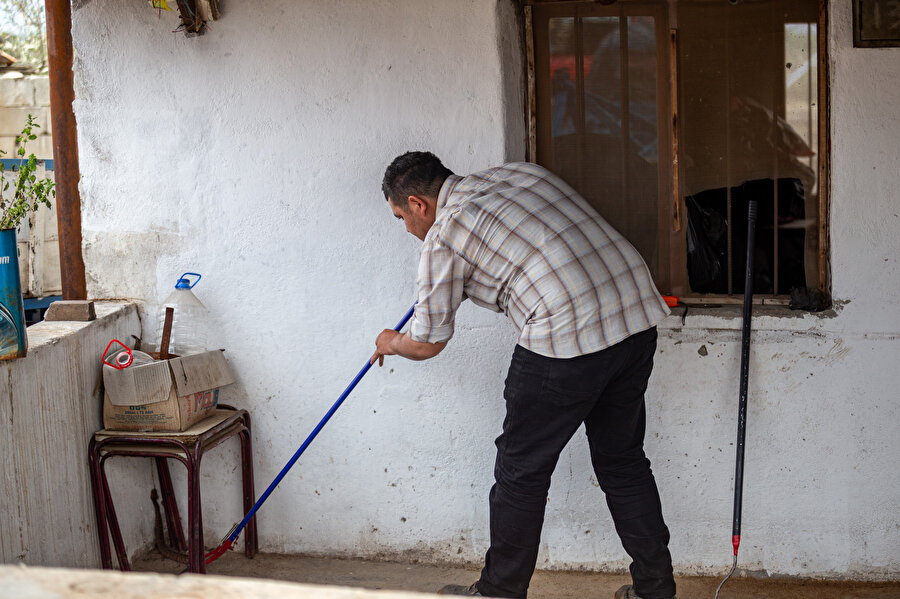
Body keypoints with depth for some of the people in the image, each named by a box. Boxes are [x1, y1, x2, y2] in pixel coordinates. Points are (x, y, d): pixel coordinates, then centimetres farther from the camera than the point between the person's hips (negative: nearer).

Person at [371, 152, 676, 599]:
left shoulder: (443, 236, -1)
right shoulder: (517, 172, 19)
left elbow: (427, 343, 6)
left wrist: (390, 343, 29)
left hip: (566, 339, -8)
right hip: (638, 314, 8)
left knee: (522, 471, 9)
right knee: (622, 461, 19)